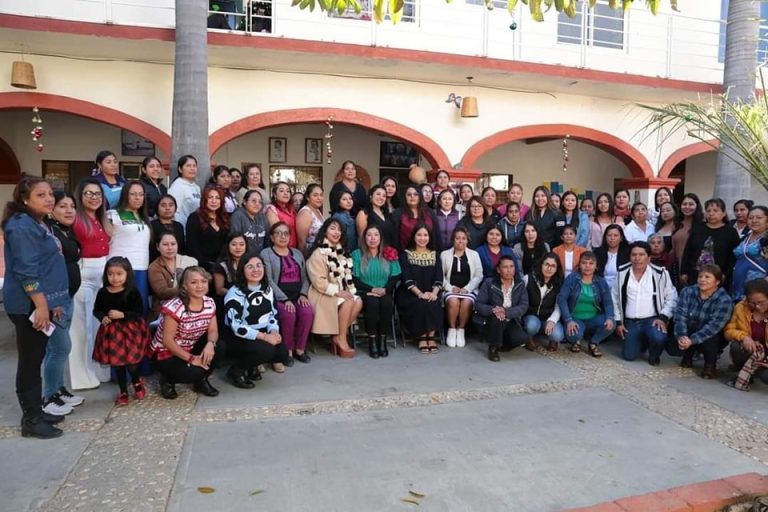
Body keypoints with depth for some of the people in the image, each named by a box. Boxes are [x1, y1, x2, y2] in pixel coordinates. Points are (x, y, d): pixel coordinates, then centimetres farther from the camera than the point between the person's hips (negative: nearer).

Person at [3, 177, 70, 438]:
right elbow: (26, 270, -21)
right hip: (29, 305, -10)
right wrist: (40, 305, -22)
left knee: (36, 360, 15)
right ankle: (31, 420, 9)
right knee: (30, 361, -1)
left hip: (42, 302, 10)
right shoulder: (22, 226, -15)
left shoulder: (40, 225, 15)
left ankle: (36, 412, 26)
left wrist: (54, 302, 19)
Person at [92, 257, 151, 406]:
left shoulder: (132, 292, -12)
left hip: (131, 330, -3)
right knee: (116, 362, 13)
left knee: (131, 361, 1)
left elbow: (140, 312, -14)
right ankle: (123, 391, 28)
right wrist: (103, 318, -12)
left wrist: (122, 315, -23)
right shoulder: (103, 292, -4)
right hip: (112, 332, 3)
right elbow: (96, 310, 8)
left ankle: (137, 382, 34)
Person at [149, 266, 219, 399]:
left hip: (190, 349, 6)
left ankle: (201, 380, 5)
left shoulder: (209, 303, -7)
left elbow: (213, 331, -5)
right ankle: (167, 379, 5)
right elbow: (167, 340, -23)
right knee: (196, 373, -28)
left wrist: (210, 344, -28)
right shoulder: (175, 307, -26)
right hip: (166, 354, -6)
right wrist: (191, 358, -24)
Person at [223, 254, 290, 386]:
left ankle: (252, 366, 12)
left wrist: (274, 331, -12)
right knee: (267, 350, -31)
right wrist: (265, 337, -26)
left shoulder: (267, 289, 6)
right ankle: (236, 370, -5)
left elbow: (272, 314, 10)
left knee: (283, 353, -16)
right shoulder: (235, 294, -16)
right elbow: (237, 327, -22)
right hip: (238, 338, -6)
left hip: (263, 334, 7)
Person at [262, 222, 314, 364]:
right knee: (289, 315, -32)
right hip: (278, 297, -4)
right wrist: (285, 299, -18)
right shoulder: (266, 253, 3)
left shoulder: (297, 253, 20)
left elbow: (304, 278, 15)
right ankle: (287, 350, -10)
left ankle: (300, 348, -9)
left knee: (308, 312, -26)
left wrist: (303, 294, -5)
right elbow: (269, 280, -8)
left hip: (297, 295, 4)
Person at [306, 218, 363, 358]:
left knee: (358, 302, -18)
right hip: (323, 294, -7)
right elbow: (318, 282, -19)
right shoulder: (318, 253, -13)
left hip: (340, 291, 8)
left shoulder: (341, 252, 14)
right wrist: (337, 292, -22)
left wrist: (349, 291, -5)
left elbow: (346, 275, 13)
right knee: (348, 302, -28)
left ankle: (339, 336, -10)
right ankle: (341, 339, -15)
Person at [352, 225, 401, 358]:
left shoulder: (390, 254, 10)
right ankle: (372, 340, -24)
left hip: (385, 292, 2)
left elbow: (395, 277, 4)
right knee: (372, 303, -34)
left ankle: (383, 340, -21)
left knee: (386, 303, -32)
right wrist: (372, 289, -14)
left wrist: (385, 289, -14)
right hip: (365, 293, -1)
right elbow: (354, 279, -2)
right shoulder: (357, 254, 5)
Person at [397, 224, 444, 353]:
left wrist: (434, 292, -16)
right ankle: (422, 337, -16)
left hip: (431, 294, 2)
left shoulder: (435, 254, 14)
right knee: (421, 305, -32)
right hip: (410, 295, -2)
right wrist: (420, 294, -20)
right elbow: (407, 278, -7)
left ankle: (431, 337, -15)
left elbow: (439, 277, 3)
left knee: (434, 305, -30)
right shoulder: (405, 254, 5)